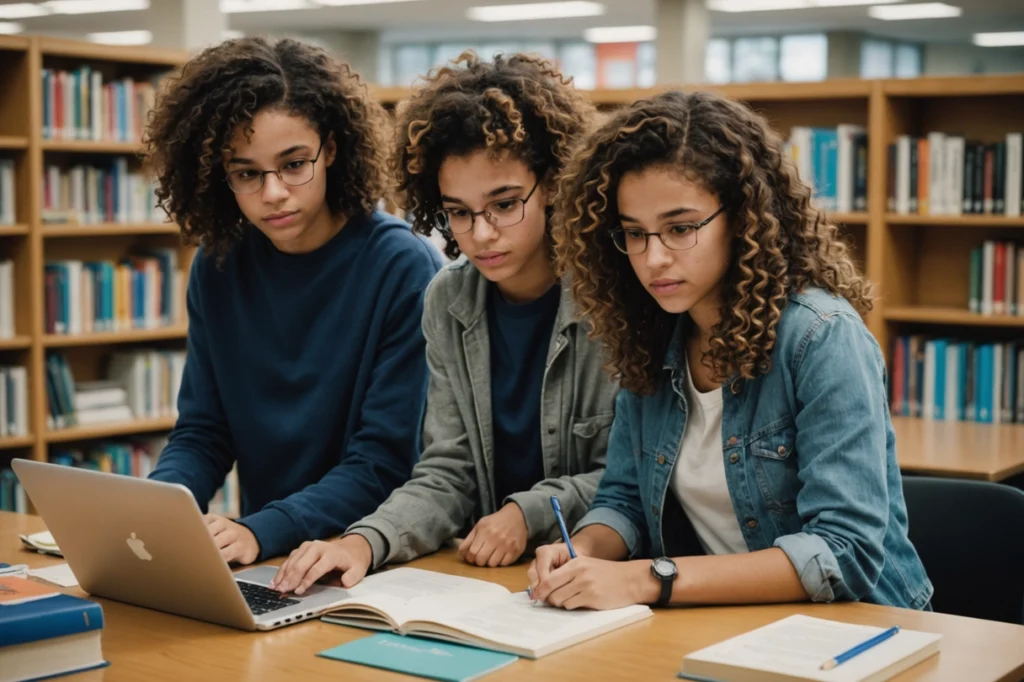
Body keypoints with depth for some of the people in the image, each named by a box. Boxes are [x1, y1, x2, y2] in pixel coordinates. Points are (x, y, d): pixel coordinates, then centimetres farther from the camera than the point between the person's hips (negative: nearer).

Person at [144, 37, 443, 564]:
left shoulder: (404, 268, -12)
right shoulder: (217, 266, 3)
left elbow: (386, 460, -13)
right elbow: (202, 433, 6)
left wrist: (261, 531, -26)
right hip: (264, 564, 5)